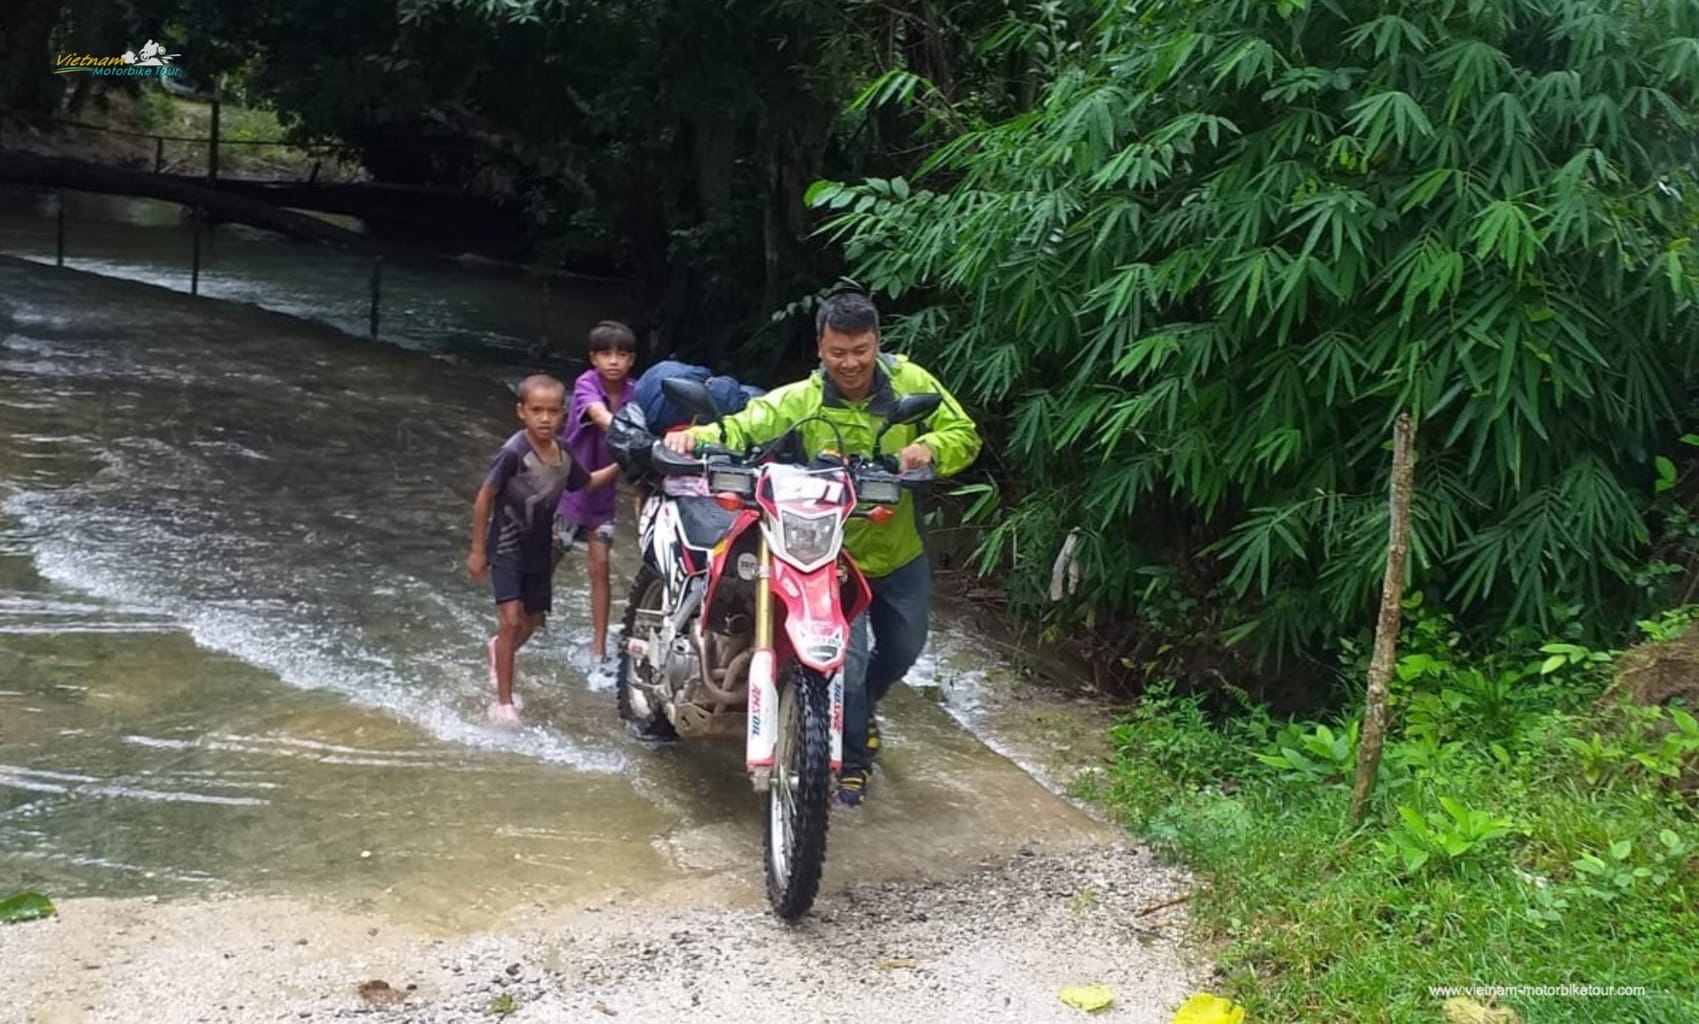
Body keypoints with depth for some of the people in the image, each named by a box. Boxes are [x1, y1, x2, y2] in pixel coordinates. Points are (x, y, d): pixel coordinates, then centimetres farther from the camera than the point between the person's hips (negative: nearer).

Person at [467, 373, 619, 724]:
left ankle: (500, 650, 53)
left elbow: (586, 483, 18)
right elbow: (484, 497, -15)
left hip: (539, 550, 7)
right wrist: (477, 550, -9)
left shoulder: (564, 455, -4)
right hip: (507, 548, -6)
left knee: (533, 619, 19)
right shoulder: (514, 453, -24)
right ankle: (504, 702, -6)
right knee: (511, 619, -16)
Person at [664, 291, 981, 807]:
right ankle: (853, 763, 19)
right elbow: (742, 428, -28)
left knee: (903, 651, 23)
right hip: (836, 557, -4)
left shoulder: (909, 382, -13)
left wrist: (930, 447, -34)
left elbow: (964, 434, -12)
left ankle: (861, 706, 56)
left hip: (901, 553, 4)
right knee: (847, 662, -6)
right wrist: (696, 435, -49)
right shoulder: (798, 402, -20)